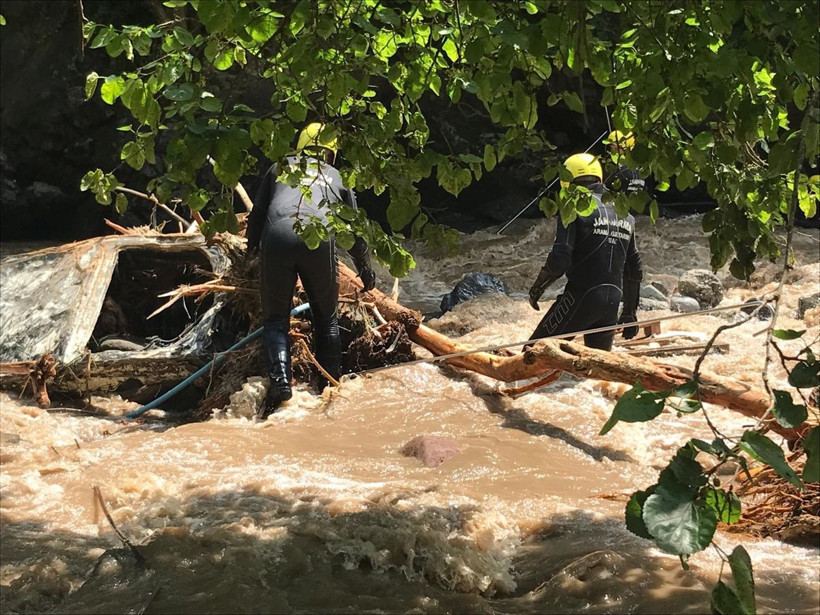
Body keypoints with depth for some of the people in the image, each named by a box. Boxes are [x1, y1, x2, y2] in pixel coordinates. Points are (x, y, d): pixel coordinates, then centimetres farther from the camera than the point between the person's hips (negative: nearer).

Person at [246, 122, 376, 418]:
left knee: (276, 316, 9)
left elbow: (256, 214, 31)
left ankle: (280, 379, -11)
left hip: (277, 237, 0)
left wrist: (251, 250, 48)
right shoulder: (336, 177, 32)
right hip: (318, 239, 0)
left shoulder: (279, 168, 31)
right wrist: (366, 270, 47)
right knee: (326, 316, 18)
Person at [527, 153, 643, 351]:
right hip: (613, 302, 6)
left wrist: (536, 289, 1)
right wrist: (630, 313, 27)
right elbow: (634, 270, 19)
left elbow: (559, 260, -15)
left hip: (582, 296, -6)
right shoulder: (625, 214, 16)